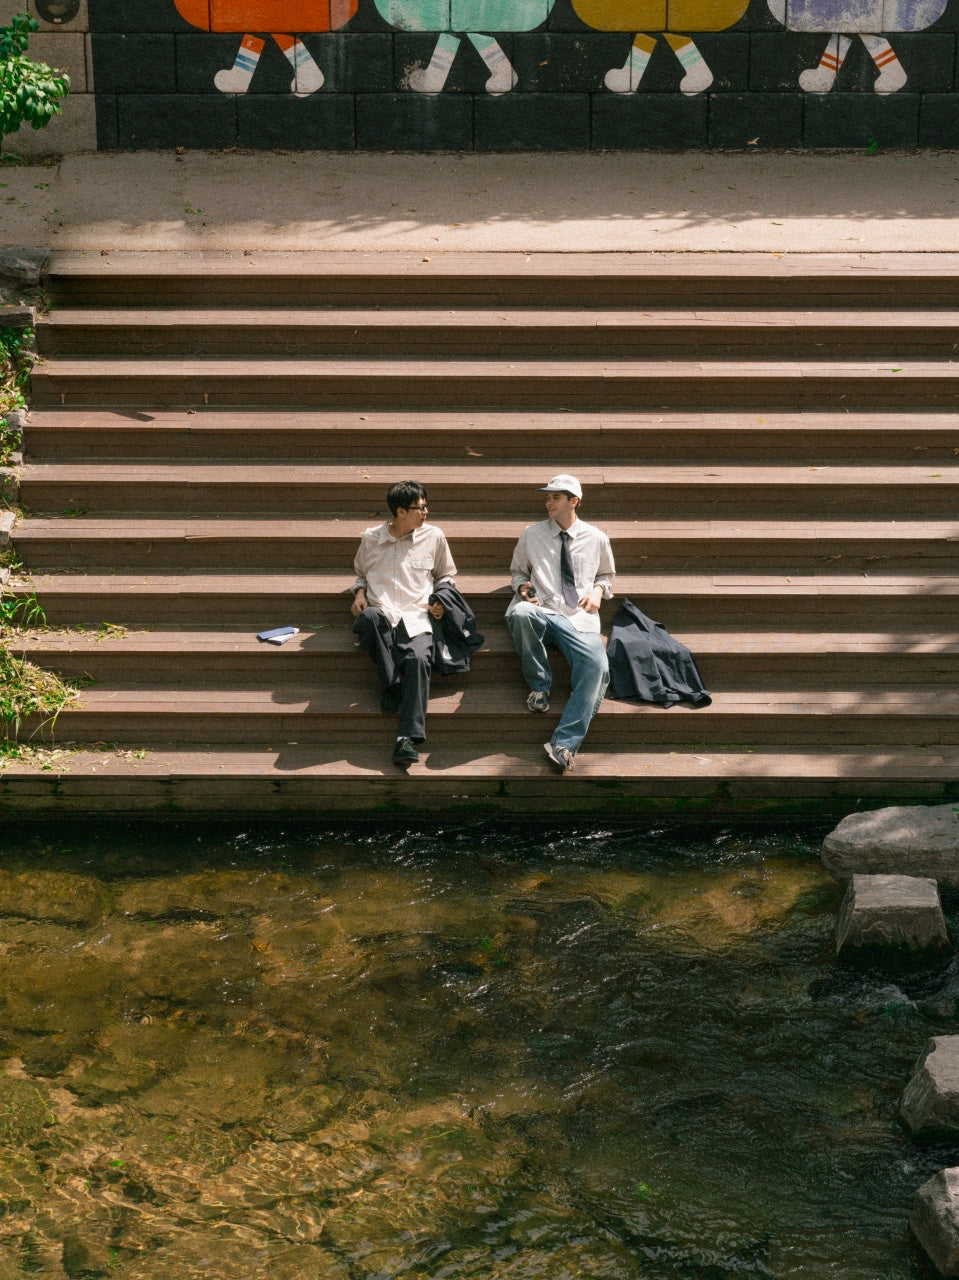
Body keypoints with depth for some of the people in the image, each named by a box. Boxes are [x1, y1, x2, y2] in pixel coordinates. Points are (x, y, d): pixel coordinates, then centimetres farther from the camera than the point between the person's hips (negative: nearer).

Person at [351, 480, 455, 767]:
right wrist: (360, 592, 9)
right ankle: (391, 686, -24)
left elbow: (446, 575, 26)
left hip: (415, 617, 0)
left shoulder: (433, 536, 13)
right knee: (370, 617, -39)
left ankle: (408, 738, -38)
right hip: (380, 615, 0)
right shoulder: (370, 538, 14)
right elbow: (361, 574, 31)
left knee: (418, 659, -34)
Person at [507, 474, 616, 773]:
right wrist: (523, 585, 2)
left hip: (579, 617, 0)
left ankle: (564, 744, -31)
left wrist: (599, 589, 6)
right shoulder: (531, 535, 13)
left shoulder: (596, 539, 14)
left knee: (596, 666, -33)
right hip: (542, 611, 0)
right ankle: (539, 686, -17)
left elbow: (607, 574, 29)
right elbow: (517, 571, 25)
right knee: (519, 613, -40)